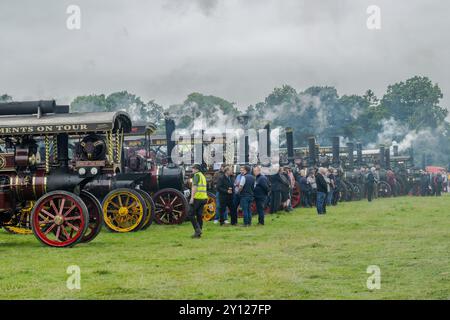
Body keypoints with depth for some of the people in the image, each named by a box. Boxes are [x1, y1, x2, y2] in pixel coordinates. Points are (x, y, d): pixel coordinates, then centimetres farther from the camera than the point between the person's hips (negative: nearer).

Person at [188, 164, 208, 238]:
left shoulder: (197, 175, -7)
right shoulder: (203, 176, 21)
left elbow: (195, 187, -16)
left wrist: (192, 197, -20)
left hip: (197, 198, -9)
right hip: (203, 198, 9)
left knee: (191, 214, -3)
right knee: (199, 215, 10)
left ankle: (197, 229, -13)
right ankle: (198, 232, 10)